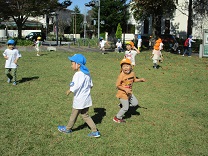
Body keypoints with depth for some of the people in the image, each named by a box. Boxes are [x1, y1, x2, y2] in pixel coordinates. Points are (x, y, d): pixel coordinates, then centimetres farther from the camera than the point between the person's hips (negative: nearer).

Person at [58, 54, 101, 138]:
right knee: (85, 115, 18)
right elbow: (91, 85, 11)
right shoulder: (87, 73, 5)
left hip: (79, 99, -8)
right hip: (87, 98, 8)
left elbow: (75, 87, -26)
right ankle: (95, 131, 15)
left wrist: (69, 91, -8)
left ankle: (68, 129, 34)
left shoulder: (78, 74, -22)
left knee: (74, 115, 13)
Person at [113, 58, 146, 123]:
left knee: (135, 103, 13)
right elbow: (118, 85, -19)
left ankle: (123, 105, 28)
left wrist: (140, 79, -2)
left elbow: (134, 80, 15)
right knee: (126, 108, 1)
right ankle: (117, 118, 21)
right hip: (123, 93, -7)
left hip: (129, 93, 7)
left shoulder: (132, 73, -4)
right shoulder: (121, 76, -24)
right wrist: (125, 89, -29)